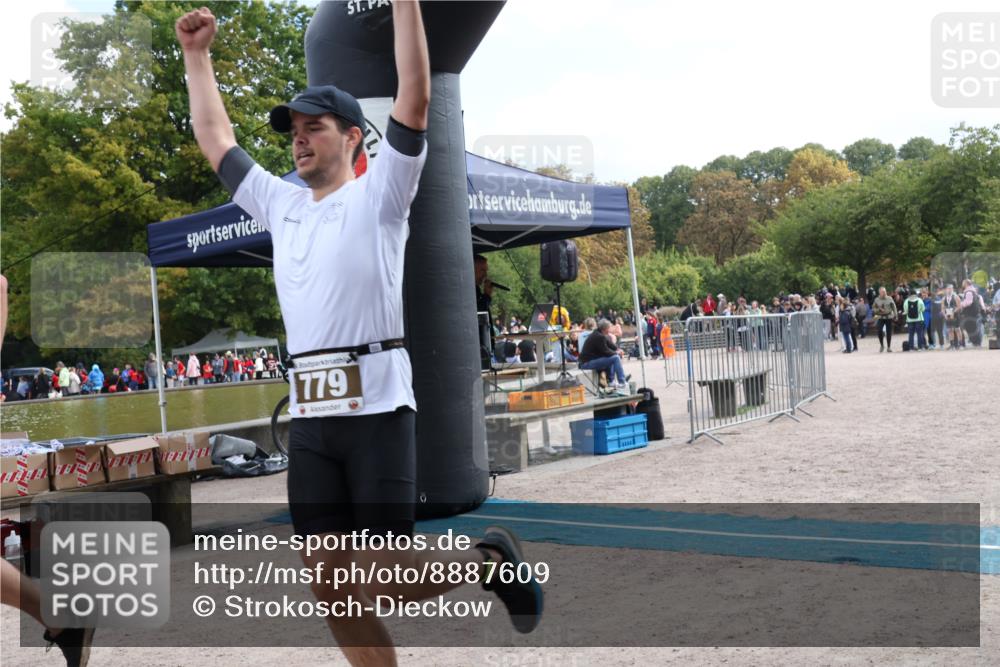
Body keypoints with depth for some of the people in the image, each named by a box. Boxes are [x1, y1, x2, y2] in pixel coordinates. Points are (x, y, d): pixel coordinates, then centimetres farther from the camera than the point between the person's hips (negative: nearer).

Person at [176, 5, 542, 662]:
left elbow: (415, 98, -9)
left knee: (385, 580, -8)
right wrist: (196, 53, 29)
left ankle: (491, 557, 18)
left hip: (377, 410, -6)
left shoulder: (379, 194, 2)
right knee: (330, 586, 4)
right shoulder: (280, 204, 19)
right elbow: (214, 135, 29)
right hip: (308, 417, 6)